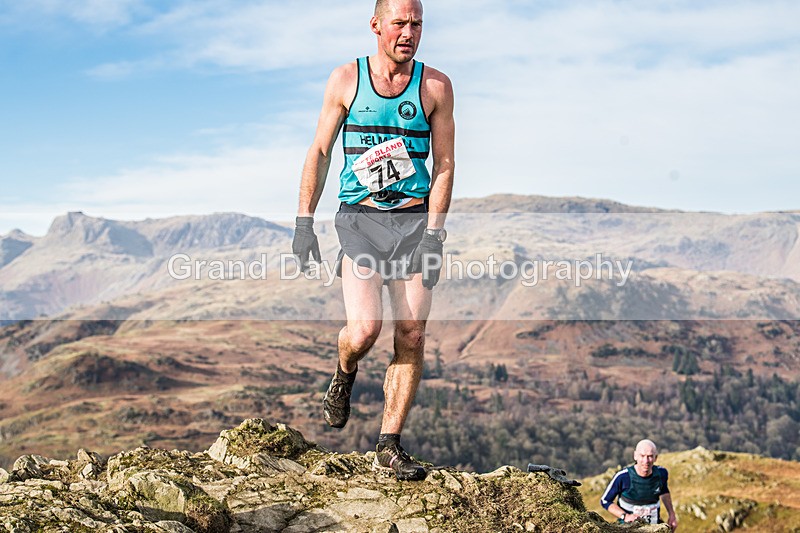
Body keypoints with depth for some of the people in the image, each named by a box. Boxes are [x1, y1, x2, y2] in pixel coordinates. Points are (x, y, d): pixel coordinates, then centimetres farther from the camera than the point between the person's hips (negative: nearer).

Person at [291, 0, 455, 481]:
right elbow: (320, 152, 8)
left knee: (412, 338, -3)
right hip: (360, 219, -1)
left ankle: (389, 448, 8)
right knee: (365, 329, -17)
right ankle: (344, 375, 20)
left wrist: (433, 234, -8)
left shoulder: (435, 86, 4)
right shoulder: (346, 79, 5)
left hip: (415, 219, 1)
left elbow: (444, 164, 2)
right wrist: (304, 221, 1)